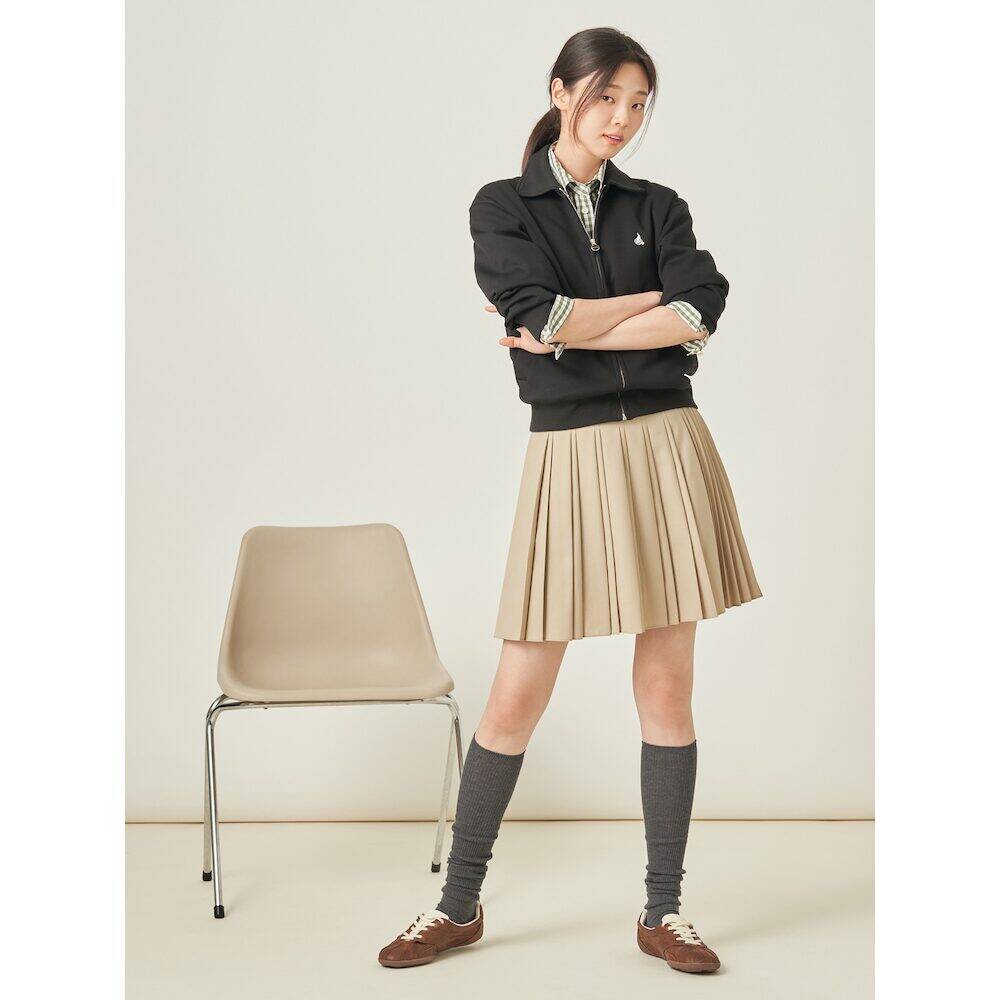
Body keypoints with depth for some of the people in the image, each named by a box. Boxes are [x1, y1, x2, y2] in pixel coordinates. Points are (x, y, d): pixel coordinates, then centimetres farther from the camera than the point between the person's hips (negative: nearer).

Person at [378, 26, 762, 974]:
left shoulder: (659, 207, 10)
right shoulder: (502, 207, 4)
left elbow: (701, 318, -8)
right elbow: (537, 315, -14)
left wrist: (569, 326, -10)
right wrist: (653, 299, -5)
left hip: (666, 444, 2)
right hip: (568, 456, -2)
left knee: (667, 687, 5)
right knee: (517, 695, 0)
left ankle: (662, 911, 17)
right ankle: (459, 904, 17)